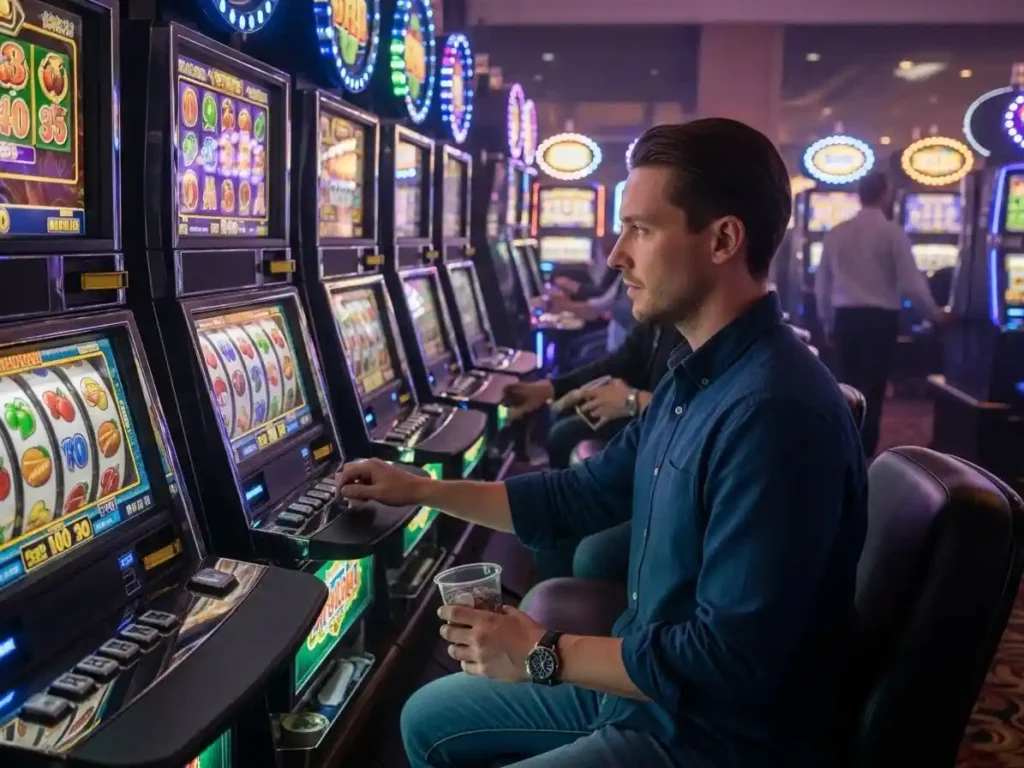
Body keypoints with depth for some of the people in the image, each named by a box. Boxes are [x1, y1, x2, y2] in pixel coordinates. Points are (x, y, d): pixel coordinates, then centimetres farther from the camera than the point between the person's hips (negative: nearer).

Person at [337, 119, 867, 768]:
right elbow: (583, 496, 14)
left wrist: (545, 655, -19)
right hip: (646, 680, 9)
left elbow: (730, 659, -30)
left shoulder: (773, 412, -29)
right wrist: (420, 489, 12)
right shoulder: (698, 379, 5)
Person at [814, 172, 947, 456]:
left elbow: (822, 285, 9)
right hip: (881, 318, -4)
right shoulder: (893, 232, -7)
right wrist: (935, 314, 6)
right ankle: (863, 454, 4)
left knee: (847, 386, 13)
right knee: (872, 388, 2)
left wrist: (828, 322, 21)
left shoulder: (836, 232, 5)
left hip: (846, 316, 4)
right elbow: (911, 283, -9)